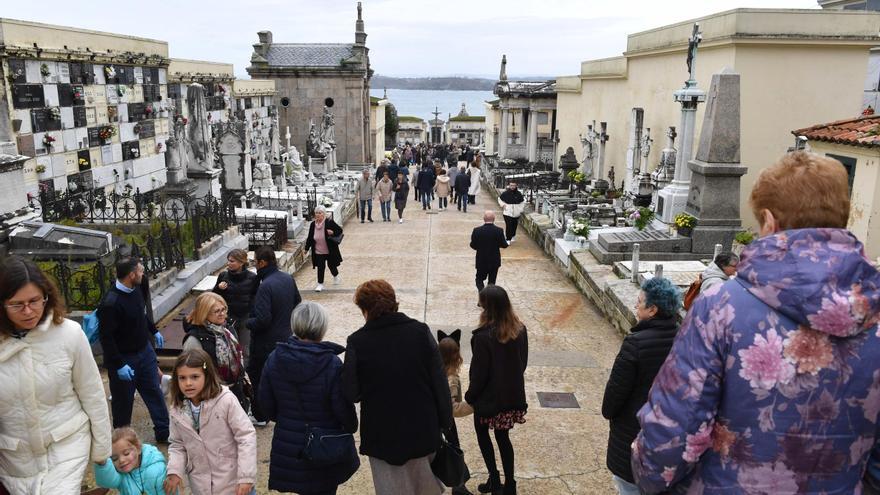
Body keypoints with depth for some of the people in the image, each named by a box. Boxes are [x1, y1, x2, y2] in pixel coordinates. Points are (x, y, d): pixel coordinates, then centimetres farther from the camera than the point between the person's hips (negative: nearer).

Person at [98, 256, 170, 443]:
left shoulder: (136, 290, -3)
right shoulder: (110, 303, -28)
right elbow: (106, 338, -25)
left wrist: (154, 331, 25)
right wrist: (119, 365, -25)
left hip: (145, 351, 8)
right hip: (123, 358, -7)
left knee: (155, 392, 14)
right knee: (123, 401, 10)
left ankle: (163, 433, 26)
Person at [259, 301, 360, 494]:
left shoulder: (274, 359, -9)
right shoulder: (332, 364, -22)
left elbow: (266, 402, 1)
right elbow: (343, 408, -14)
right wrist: (351, 427, 6)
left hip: (287, 448, 4)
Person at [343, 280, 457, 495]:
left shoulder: (357, 342, -16)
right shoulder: (420, 331, -10)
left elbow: (351, 393, -12)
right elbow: (440, 383, -8)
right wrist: (447, 426, 2)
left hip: (383, 435, -2)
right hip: (424, 429, 2)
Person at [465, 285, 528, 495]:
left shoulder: (484, 336, -26)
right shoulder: (520, 330, -7)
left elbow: (479, 372, -18)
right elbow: (523, 362, 5)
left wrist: (470, 395, -2)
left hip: (489, 398, -5)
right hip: (513, 395, 5)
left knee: (482, 435, 19)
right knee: (503, 437, 20)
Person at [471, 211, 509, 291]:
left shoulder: (477, 230, -14)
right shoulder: (499, 231, -15)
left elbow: (473, 245, -8)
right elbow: (504, 245, -8)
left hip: (481, 261, 0)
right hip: (494, 261, 0)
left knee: (479, 279, 16)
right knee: (492, 281, 14)